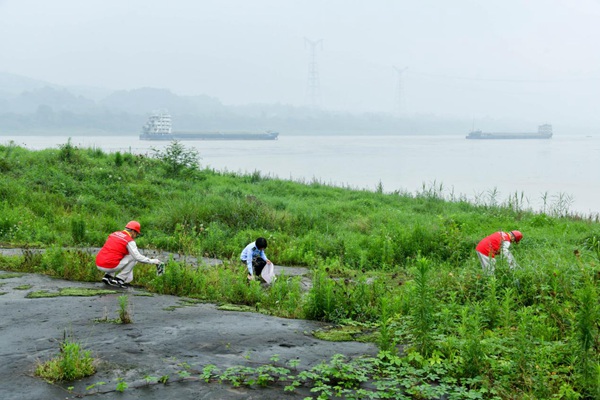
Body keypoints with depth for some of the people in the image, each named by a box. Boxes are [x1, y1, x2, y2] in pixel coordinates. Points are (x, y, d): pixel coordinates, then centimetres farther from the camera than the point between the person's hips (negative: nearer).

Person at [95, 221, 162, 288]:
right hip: (109, 266, -7)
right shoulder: (129, 241, -5)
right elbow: (138, 257, -7)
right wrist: (152, 261, 6)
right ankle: (119, 279, 5)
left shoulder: (114, 234, 16)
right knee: (134, 258, 7)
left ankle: (108, 277, 18)